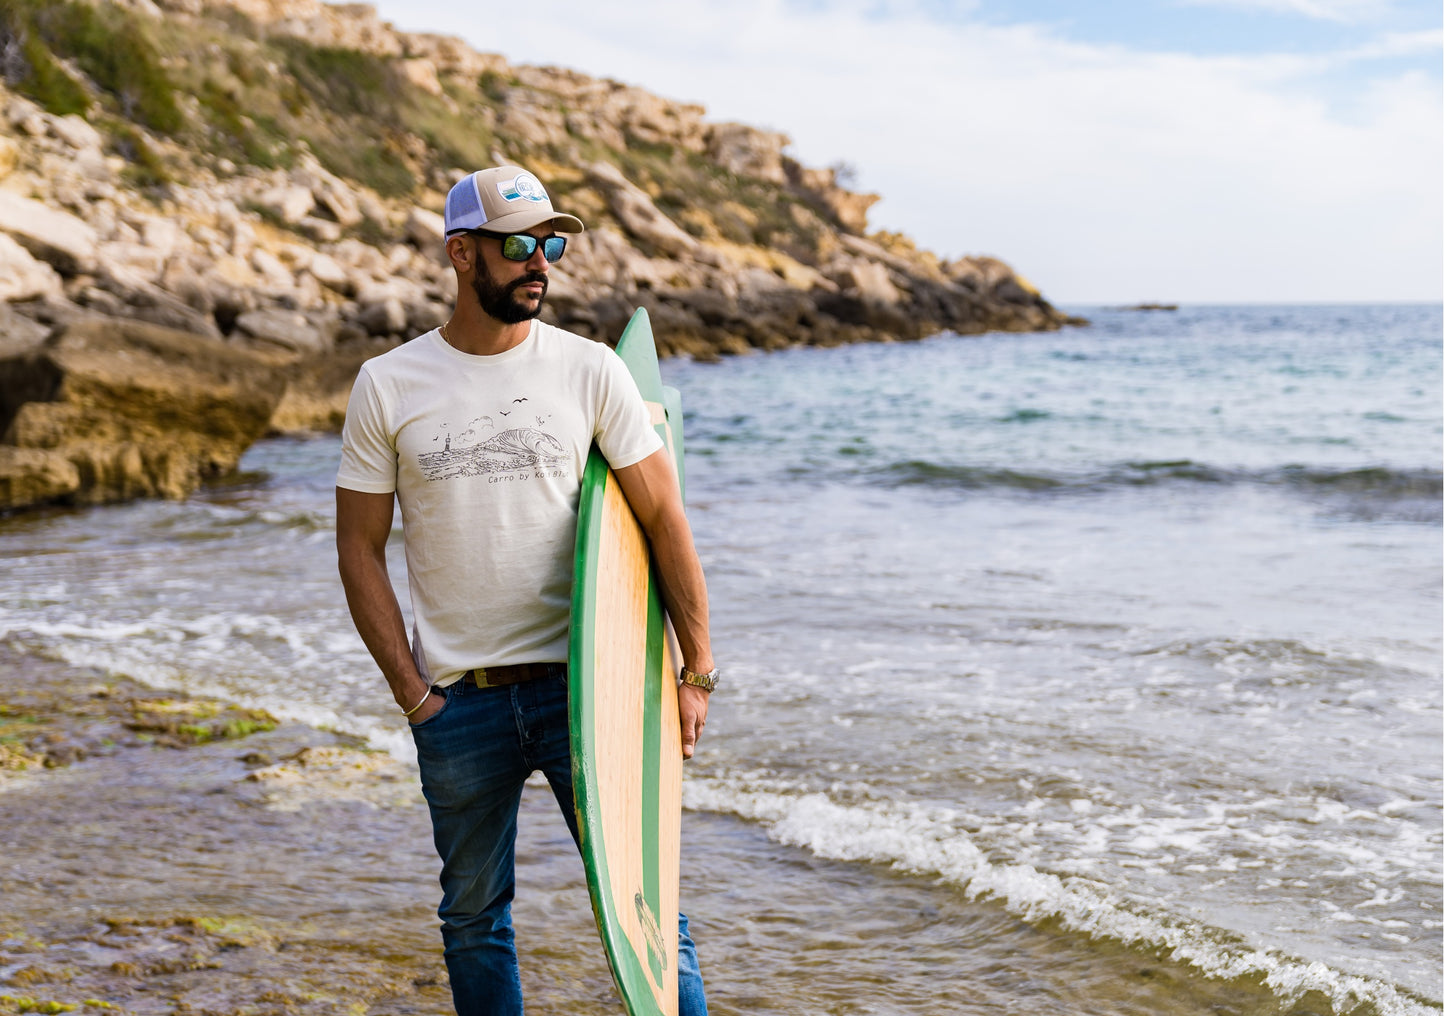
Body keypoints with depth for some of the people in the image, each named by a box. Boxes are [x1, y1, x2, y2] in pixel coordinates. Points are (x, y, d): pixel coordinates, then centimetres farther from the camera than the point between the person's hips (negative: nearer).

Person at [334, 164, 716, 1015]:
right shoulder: (388, 386, 0)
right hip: (459, 702, 1)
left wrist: (697, 674, -1)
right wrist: (412, 692, -2)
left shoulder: (591, 370, -1)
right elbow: (360, 548, 4)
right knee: (475, 920, 14)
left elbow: (664, 517, 1)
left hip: (581, 685, -1)